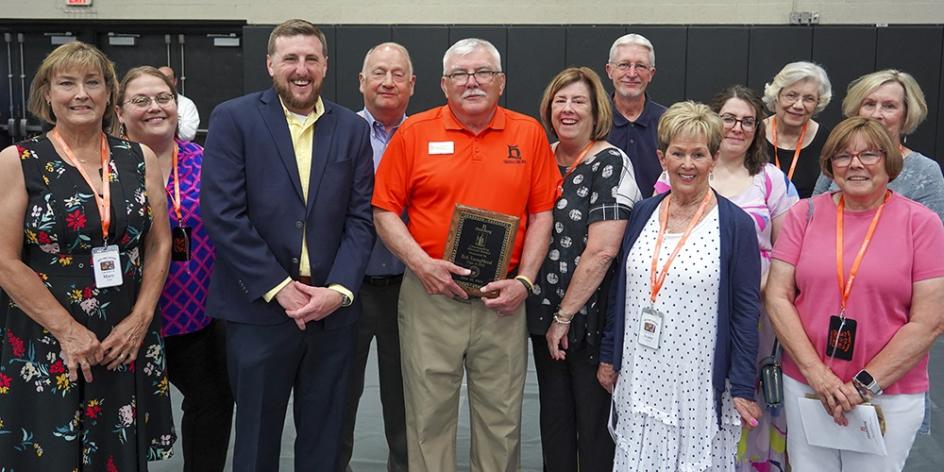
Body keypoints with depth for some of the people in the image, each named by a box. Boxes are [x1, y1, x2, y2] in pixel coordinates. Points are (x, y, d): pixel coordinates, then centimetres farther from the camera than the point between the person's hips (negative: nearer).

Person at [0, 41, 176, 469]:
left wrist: (140, 320, -5)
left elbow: (160, 246, 6)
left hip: (128, 341, 3)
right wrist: (68, 330, -13)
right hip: (44, 345, -2)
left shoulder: (140, 159, 4)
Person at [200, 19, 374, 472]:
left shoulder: (352, 128, 7)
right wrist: (279, 288, -13)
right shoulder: (233, 118, -2)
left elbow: (360, 218, 3)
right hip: (259, 309, -2)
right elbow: (221, 214, -10)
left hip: (333, 310, 3)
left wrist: (338, 290, -11)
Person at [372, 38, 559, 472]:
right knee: (430, 415, 8)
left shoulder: (529, 133, 4)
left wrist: (524, 280, -5)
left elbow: (542, 212, 5)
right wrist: (421, 263, -12)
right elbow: (384, 211, 1)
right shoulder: (414, 133, 0)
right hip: (431, 294, -1)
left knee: (502, 418, 10)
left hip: (502, 299, 1)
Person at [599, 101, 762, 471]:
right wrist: (609, 357, 12)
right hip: (640, 380, 4)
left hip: (700, 384, -3)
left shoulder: (735, 224, -7)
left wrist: (743, 389, -8)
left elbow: (745, 311, -6)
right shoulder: (642, 214, 5)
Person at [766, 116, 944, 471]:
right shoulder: (805, 214, 0)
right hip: (804, 385, 2)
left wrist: (865, 384, -12)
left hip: (890, 394, -1)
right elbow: (777, 297, -3)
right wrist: (815, 372, -12)